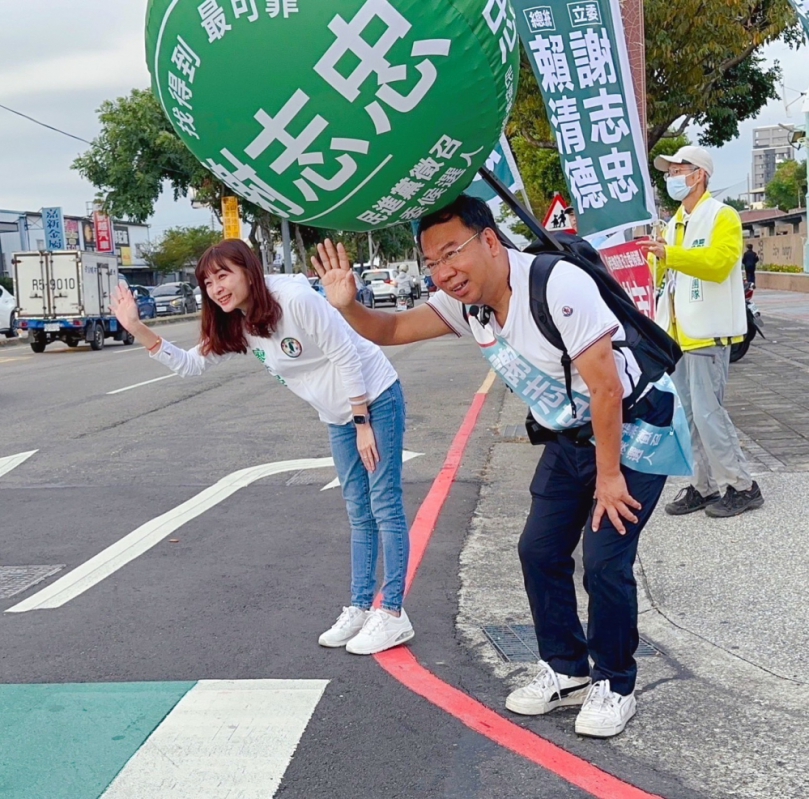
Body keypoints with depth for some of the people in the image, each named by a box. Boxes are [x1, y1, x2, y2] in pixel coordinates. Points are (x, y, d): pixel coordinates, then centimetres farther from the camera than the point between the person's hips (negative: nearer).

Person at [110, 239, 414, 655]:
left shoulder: (294, 298, -24)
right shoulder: (236, 327, 0)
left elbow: (345, 356, -21)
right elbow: (190, 363, 5)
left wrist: (363, 424, -19)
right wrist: (138, 330, -7)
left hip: (375, 397, -8)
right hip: (338, 416, 8)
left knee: (384, 507, -4)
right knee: (359, 514, 12)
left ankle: (393, 615, 1)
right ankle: (360, 608, 20)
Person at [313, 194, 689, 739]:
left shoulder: (559, 287, -31)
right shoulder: (463, 303, -7)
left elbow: (606, 389, -27)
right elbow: (392, 330, -1)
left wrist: (608, 476, -20)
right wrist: (347, 307, -22)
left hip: (634, 428, -8)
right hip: (570, 437, 8)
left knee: (605, 559, -11)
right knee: (540, 551, 6)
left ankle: (614, 687, 10)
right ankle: (567, 672, 24)